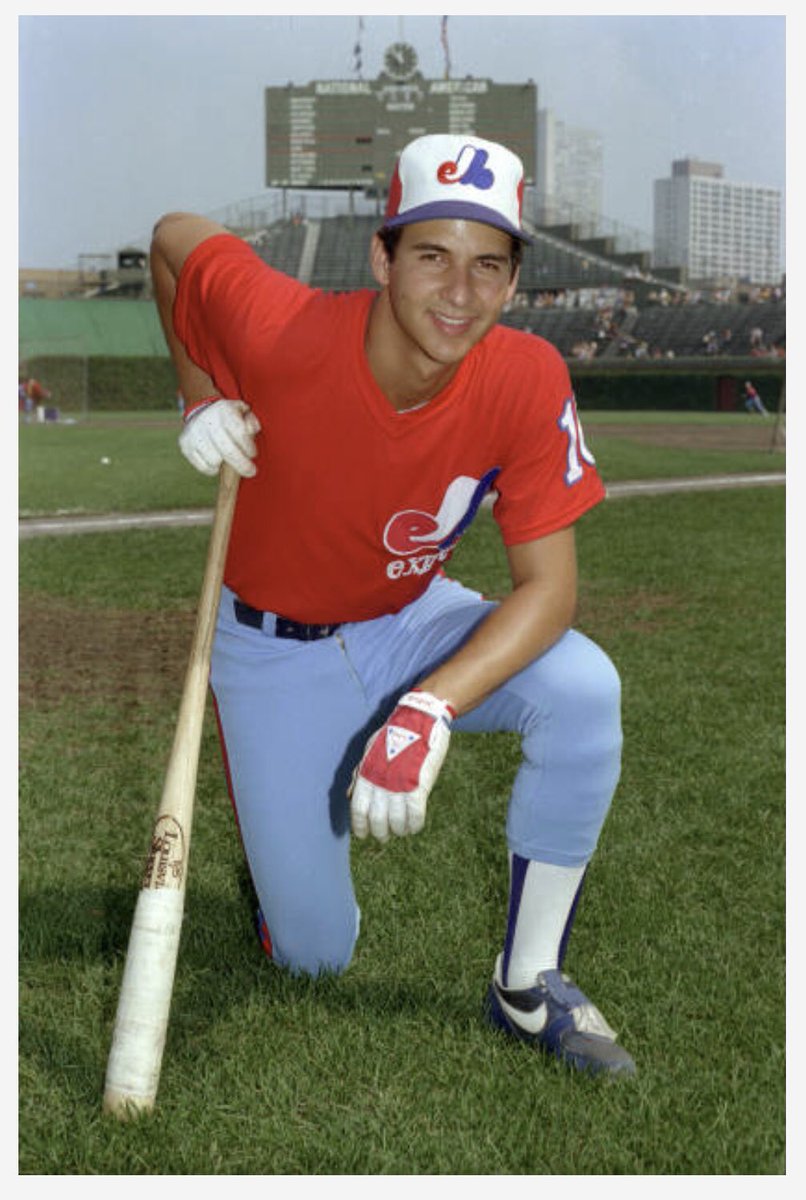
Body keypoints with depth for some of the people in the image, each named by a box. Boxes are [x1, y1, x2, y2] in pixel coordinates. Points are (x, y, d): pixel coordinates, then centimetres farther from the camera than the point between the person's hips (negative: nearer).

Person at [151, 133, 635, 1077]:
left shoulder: (527, 380, -24)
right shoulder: (280, 334, -28)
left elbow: (548, 587, -24)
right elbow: (172, 237, -8)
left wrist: (429, 712, -38)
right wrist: (200, 398, -12)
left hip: (412, 623, 2)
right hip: (273, 650, -1)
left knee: (583, 687, -30)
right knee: (314, 954, 1)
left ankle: (528, 987, -12)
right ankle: (297, 817, 37)